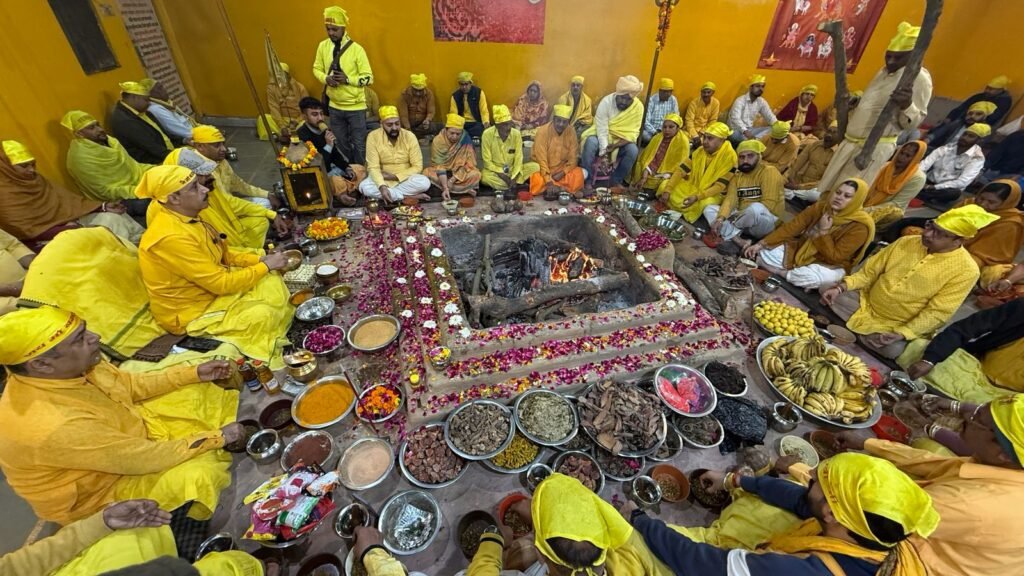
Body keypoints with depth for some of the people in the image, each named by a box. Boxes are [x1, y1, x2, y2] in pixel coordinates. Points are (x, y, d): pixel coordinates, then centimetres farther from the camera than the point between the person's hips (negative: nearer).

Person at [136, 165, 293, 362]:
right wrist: (266, 266, -17)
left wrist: (260, 260, -4)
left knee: (273, 283, -4)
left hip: (210, 289, 9)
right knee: (264, 315, -22)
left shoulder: (187, 218, -2)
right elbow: (222, 284, -27)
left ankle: (281, 343, 5)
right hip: (189, 314, -9)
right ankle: (269, 358, 5)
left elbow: (224, 254, 10)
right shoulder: (171, 237, -30)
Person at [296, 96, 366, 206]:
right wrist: (328, 146, -31)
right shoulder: (301, 136, -21)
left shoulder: (325, 130, 2)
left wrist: (347, 168, -2)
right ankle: (339, 195, 0)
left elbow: (335, 154, 15)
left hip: (330, 168, 9)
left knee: (360, 170, 8)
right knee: (339, 183, -35)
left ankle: (342, 194, -5)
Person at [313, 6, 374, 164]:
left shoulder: (356, 49, -12)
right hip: (334, 106, 4)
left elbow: (368, 78, -12)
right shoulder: (323, 46, 1)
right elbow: (316, 69, 10)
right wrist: (326, 79, -12)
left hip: (355, 106, -4)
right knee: (340, 143, 14)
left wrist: (347, 79, -24)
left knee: (359, 143, 4)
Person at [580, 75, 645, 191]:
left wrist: (615, 146, -30)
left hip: (622, 140, 2)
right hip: (602, 136, -2)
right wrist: (604, 152, -33)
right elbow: (602, 130, -22)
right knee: (591, 142, -33)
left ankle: (616, 180, -7)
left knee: (633, 150, -28)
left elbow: (633, 133, -14)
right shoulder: (606, 102, -20)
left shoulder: (638, 107, -13)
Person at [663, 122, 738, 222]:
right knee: (665, 185, -8)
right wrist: (667, 190, -21)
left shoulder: (729, 157, -19)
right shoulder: (700, 151, -3)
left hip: (714, 194, -5)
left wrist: (697, 197, -38)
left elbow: (720, 186, -24)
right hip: (693, 188, 6)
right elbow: (681, 170, -7)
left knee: (704, 203, -40)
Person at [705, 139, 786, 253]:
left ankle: (726, 231, -12)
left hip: (768, 222, -7)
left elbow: (769, 204, -18)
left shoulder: (769, 172, -8)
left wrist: (736, 217, -20)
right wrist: (720, 218, -22)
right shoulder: (736, 177, 11)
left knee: (755, 208, -39)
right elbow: (730, 200, -3)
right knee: (709, 209, -6)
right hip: (744, 221, 7)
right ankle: (739, 241, -26)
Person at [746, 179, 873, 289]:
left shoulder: (860, 226, -20)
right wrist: (761, 244, -18)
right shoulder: (822, 206, -7)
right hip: (802, 249, 4)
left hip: (830, 265, -3)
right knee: (765, 252, -17)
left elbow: (834, 257, -22)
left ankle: (779, 274, -18)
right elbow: (792, 226, -10)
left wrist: (824, 231, -24)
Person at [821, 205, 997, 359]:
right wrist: (841, 287, -12)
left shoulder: (966, 270, -14)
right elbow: (870, 270, 4)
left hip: (898, 326, -4)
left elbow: (937, 313, -18)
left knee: (892, 349, -33)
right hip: (866, 303, 4)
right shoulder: (906, 242, -2)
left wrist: (902, 334, -30)